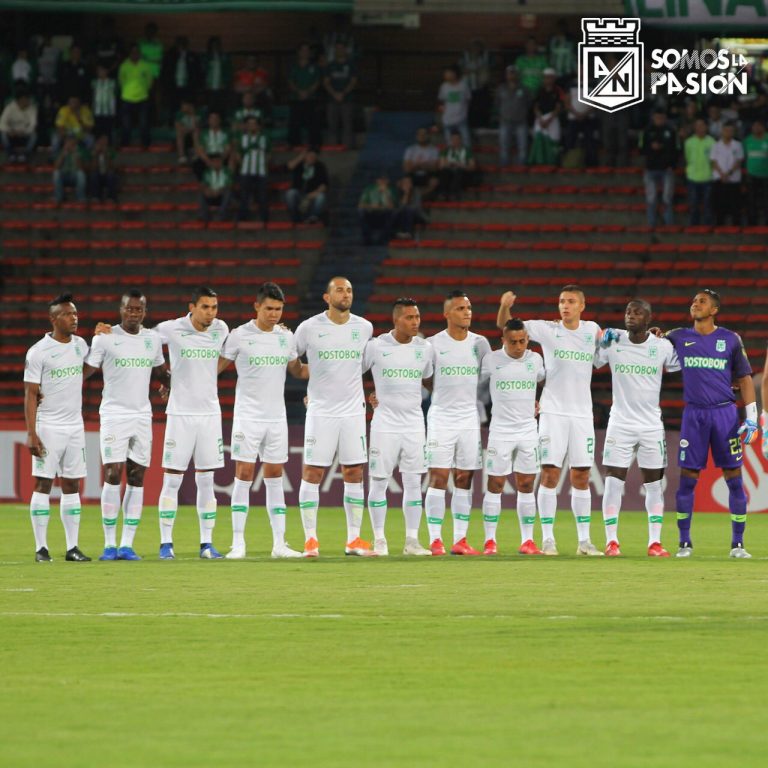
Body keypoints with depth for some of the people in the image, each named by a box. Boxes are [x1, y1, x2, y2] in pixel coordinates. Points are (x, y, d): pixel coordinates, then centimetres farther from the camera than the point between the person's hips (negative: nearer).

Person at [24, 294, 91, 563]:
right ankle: (41, 548, -1)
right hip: (48, 427, -6)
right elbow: (31, 394, -10)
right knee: (43, 484, -3)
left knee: (72, 486, 5)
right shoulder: (39, 351, -9)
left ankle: (72, 548, 8)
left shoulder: (80, 345, 8)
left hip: (75, 427, 6)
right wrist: (31, 434, -16)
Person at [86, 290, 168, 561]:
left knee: (137, 478, 1)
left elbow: (161, 373, 24)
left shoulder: (153, 338, 10)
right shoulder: (105, 338, -4)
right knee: (113, 476, -9)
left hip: (143, 416, 4)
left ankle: (127, 545, 2)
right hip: (113, 415, -4)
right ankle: (110, 544, -4)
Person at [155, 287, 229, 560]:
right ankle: (166, 543, 3)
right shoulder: (172, 330, -8)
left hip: (210, 412, 4)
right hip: (180, 413, -4)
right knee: (172, 480, -2)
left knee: (206, 481, 6)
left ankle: (206, 543, 10)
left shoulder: (221, 329, 5)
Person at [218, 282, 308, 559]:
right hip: (248, 416, -4)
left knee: (275, 479, 6)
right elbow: (217, 367, 0)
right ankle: (238, 544, -3)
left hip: (277, 417, 4)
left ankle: (279, 544, 7)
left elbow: (297, 370, 20)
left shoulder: (286, 336, 7)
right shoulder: (240, 336, -6)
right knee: (243, 476, -6)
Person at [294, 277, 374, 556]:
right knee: (312, 473, -4)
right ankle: (310, 539, 2)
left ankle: (354, 539, 9)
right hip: (321, 411, -3)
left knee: (354, 474, 3)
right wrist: (312, 389, 5)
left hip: (353, 410, 3)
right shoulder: (309, 328, -5)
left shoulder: (364, 328, 5)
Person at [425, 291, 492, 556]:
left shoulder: (480, 343, 6)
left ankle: (460, 540, 7)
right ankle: (435, 540, -5)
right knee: (438, 477, -7)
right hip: (441, 417, -3)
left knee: (464, 480, 4)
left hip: (470, 417, 3)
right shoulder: (434, 344, -4)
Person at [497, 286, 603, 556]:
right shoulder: (547, 329, -1)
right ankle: (548, 539, -2)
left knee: (581, 477, 5)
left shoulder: (591, 329, 8)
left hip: (583, 413, 3)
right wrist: (505, 306, -23)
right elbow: (504, 325, -3)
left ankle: (584, 541, 11)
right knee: (550, 474, -6)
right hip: (553, 412, -3)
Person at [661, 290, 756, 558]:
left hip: (725, 413, -1)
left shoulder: (730, 340, 6)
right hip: (693, 415, 1)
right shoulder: (679, 337, 8)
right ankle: (685, 543, 7)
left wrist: (751, 417, 1)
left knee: (734, 479, 0)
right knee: (687, 479, -2)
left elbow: (745, 378, 9)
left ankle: (738, 544, 7)